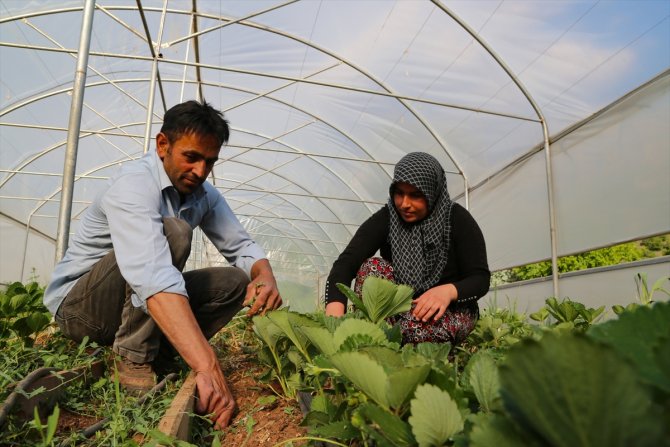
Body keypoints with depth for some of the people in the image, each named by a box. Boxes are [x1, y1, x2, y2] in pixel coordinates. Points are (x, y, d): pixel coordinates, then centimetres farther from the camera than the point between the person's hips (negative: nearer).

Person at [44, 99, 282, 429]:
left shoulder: (204, 194, -2)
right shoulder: (134, 182, -27)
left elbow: (241, 246, -2)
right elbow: (153, 277, -42)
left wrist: (266, 277, -28)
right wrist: (207, 368, -50)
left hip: (140, 307, 7)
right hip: (76, 303, -7)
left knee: (236, 281, -8)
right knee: (172, 231, -31)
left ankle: (153, 353, -5)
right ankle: (133, 359, -18)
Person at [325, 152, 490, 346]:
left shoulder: (457, 219, -12)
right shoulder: (385, 219, -11)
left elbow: (481, 278, -11)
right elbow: (345, 262, -25)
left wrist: (449, 290, -35)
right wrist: (335, 312, -44)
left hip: (452, 309, -2)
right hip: (401, 306, 2)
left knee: (416, 324, -36)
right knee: (373, 266, -26)